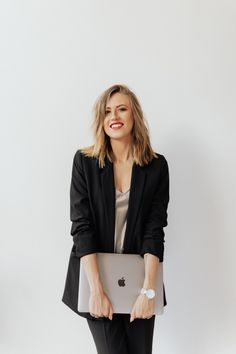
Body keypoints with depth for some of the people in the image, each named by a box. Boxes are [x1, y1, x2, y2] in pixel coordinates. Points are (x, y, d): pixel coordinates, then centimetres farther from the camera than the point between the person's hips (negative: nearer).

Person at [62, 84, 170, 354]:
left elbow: (155, 229, -7)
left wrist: (148, 289, -16)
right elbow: (81, 225, -10)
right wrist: (96, 289, -18)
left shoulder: (157, 166, -2)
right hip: (95, 274, -1)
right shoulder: (84, 161, -5)